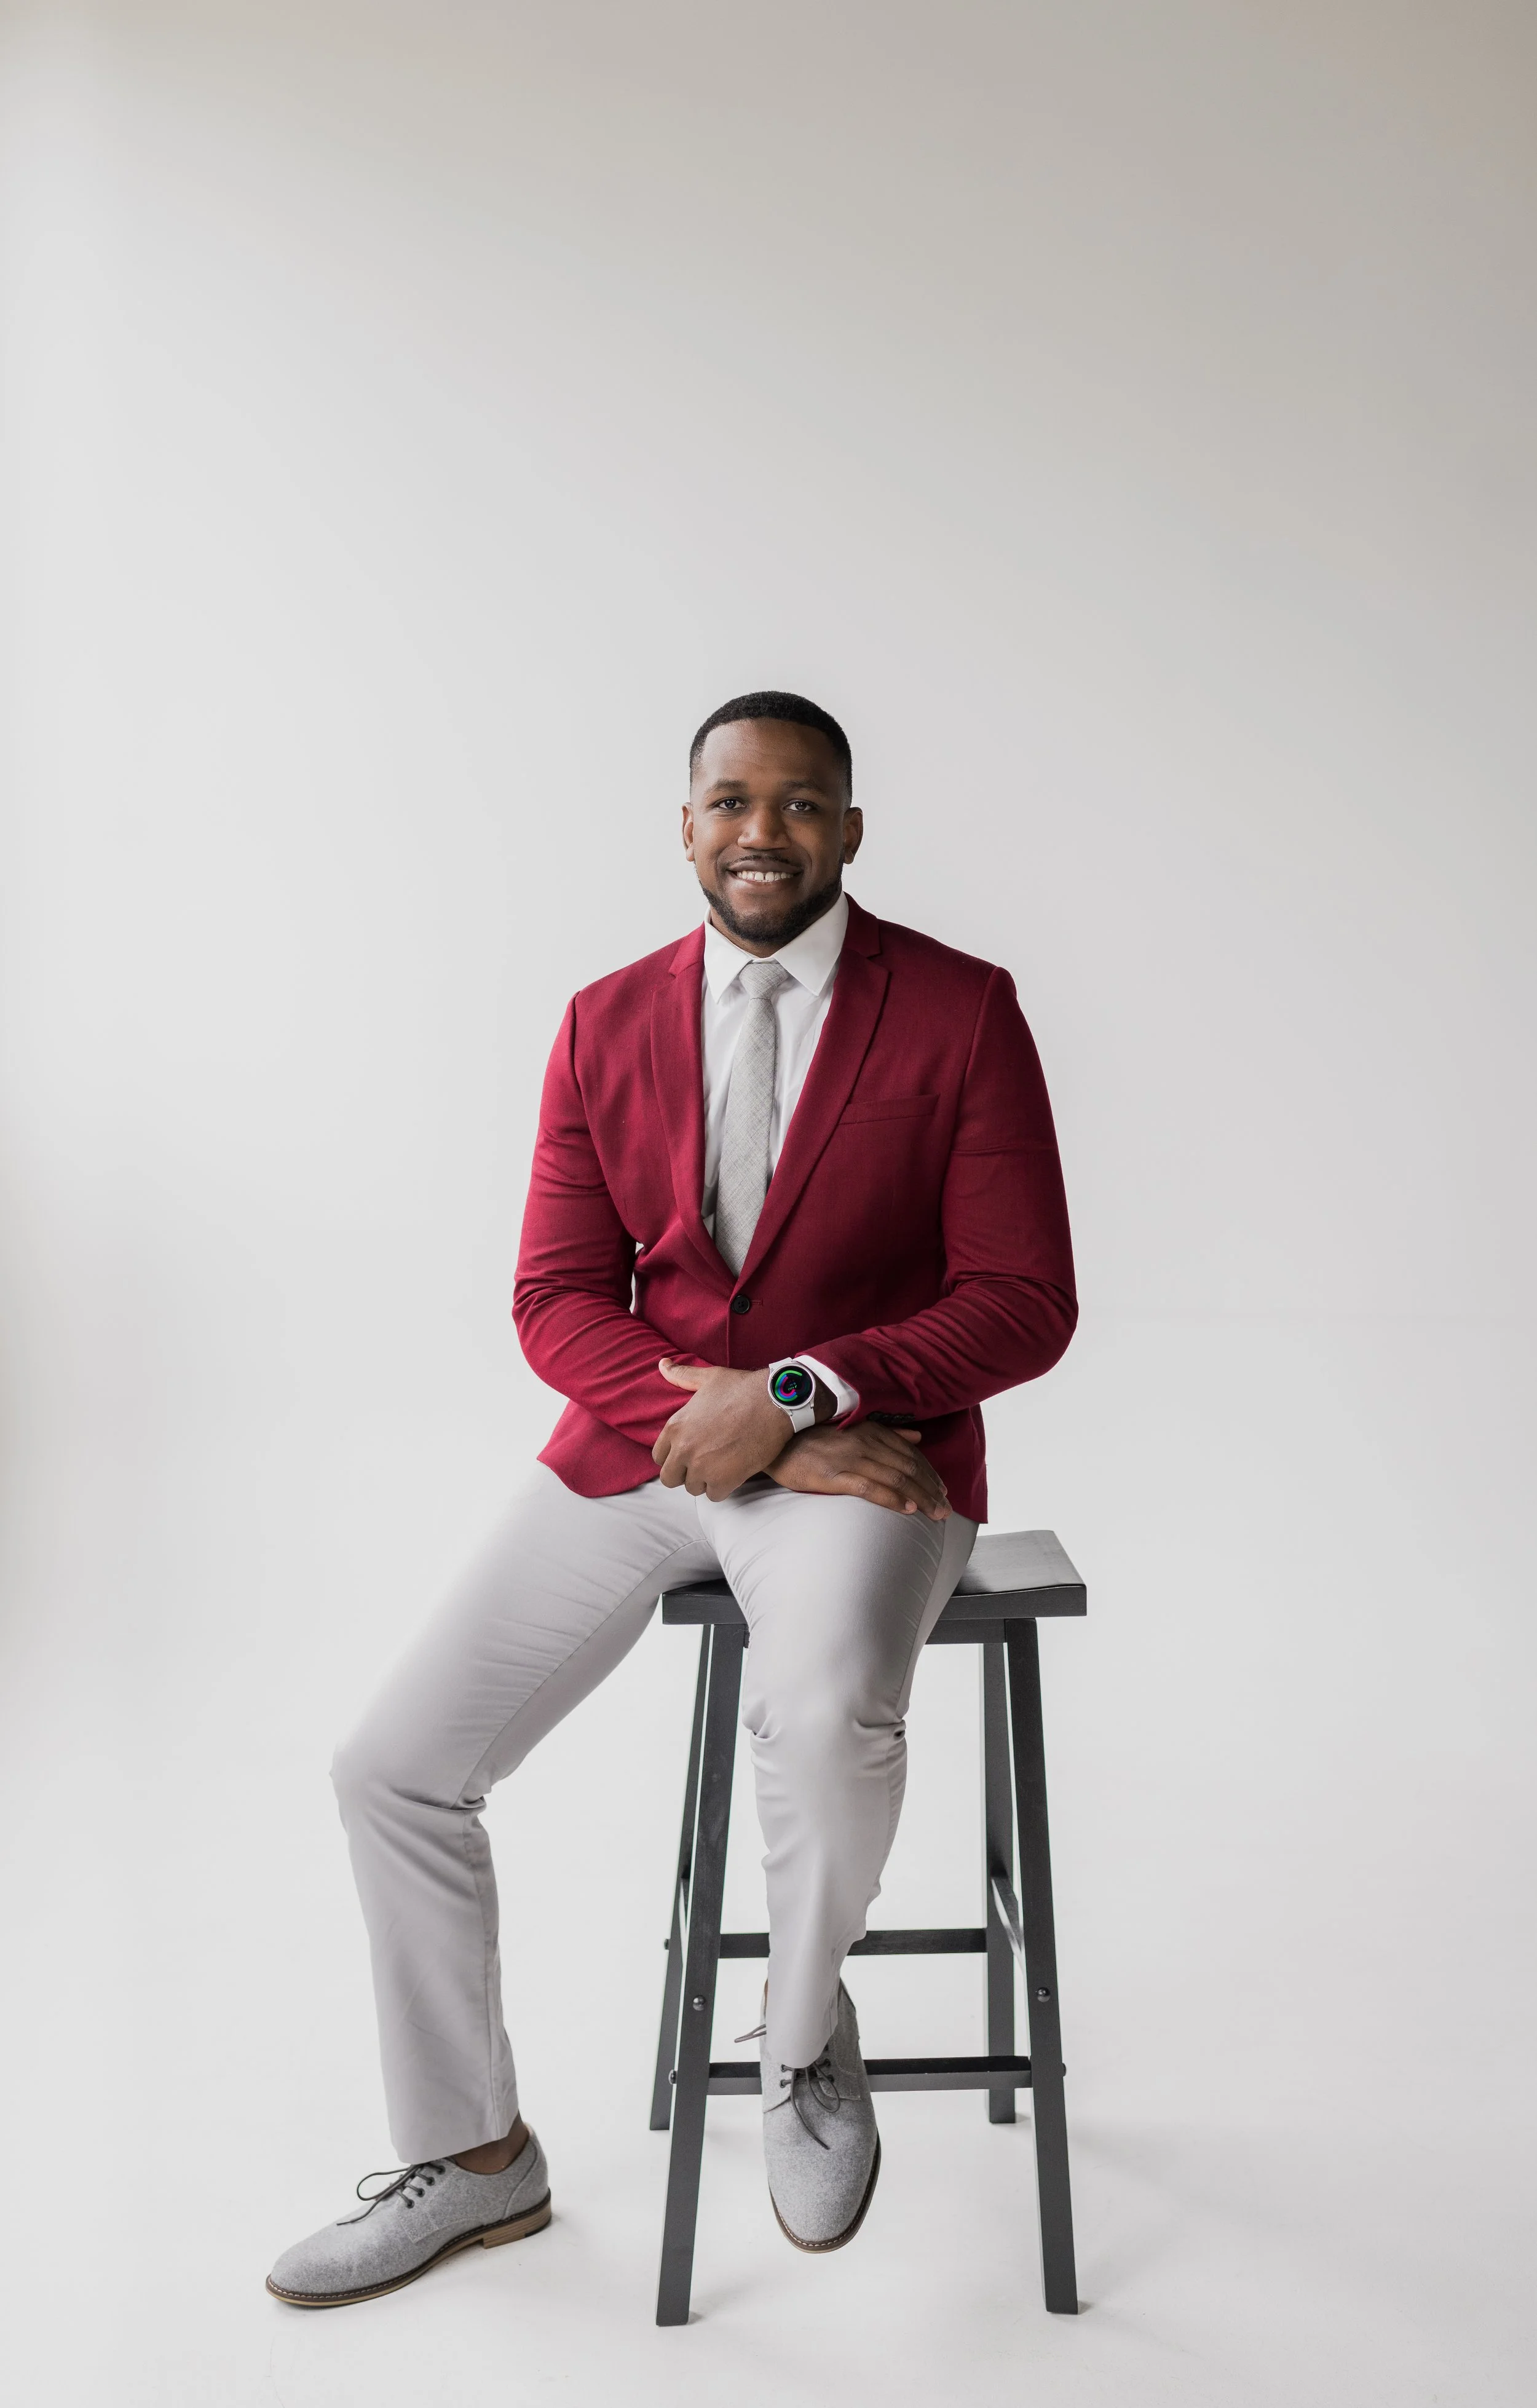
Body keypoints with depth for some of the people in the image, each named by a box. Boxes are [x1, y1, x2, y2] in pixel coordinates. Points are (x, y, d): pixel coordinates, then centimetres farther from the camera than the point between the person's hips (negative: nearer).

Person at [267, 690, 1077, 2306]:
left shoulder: (960, 1013, -5)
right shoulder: (607, 1025, 6)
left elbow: (1024, 1307, -8)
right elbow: (556, 1301, 2)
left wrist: (793, 1397, -19)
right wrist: (726, 1423, -15)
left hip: (860, 1449, -4)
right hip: (637, 1444, 4)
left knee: (825, 1713, -35)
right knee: (390, 1767, -2)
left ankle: (804, 2038, 0)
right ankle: (477, 2162, 22)